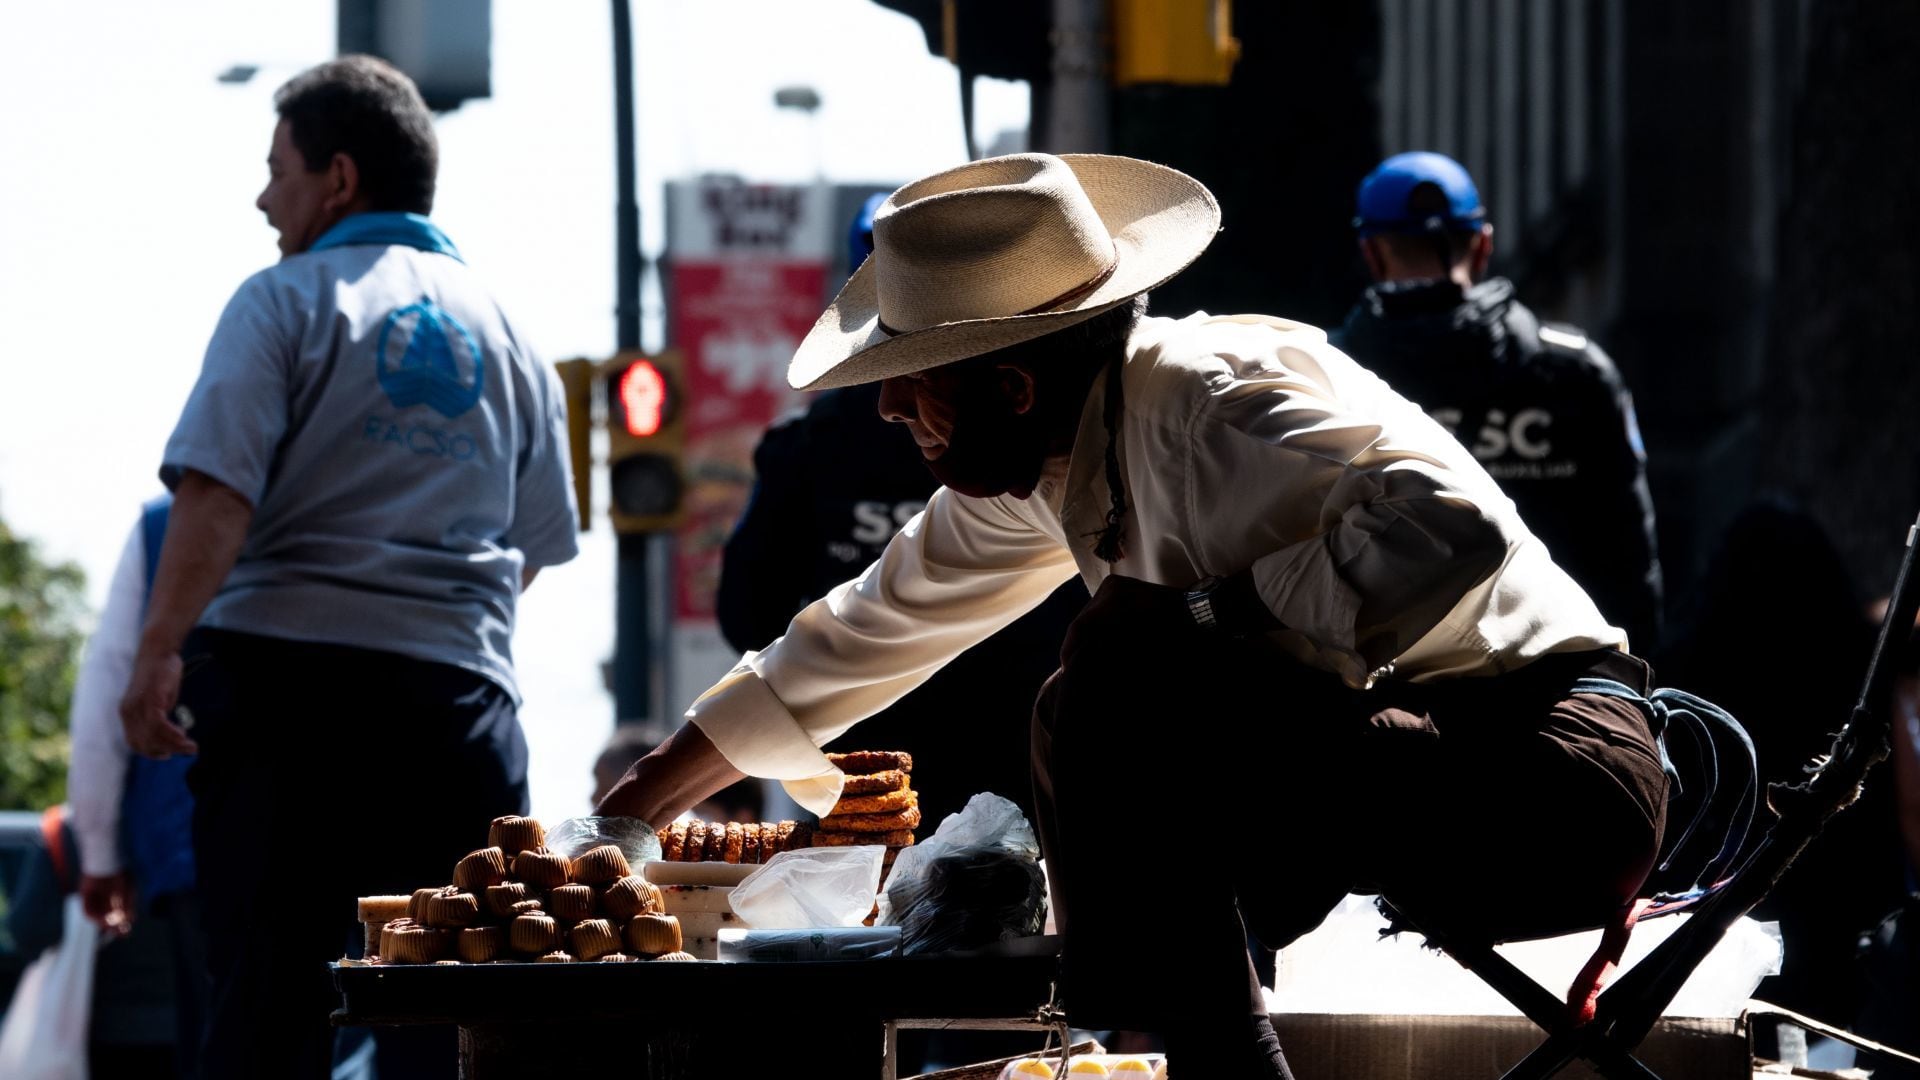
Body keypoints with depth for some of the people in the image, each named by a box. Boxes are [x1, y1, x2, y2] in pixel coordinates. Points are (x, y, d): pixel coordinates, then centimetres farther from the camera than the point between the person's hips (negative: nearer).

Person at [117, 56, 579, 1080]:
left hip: (289, 670, -3)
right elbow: (538, 543, 21)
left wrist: (160, 650, -16)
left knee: (267, 996, -3)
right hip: (460, 690, 4)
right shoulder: (507, 334, 16)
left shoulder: (285, 303, 0)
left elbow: (216, 492, -13)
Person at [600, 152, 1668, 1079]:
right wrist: (654, 795, 31)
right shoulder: (1034, 472, 10)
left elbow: (1446, 529, -33)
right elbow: (889, 618, 25)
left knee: (1130, 663, -23)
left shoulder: (1217, 399, -19)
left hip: (1554, 776, -10)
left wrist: (1216, 615, -23)